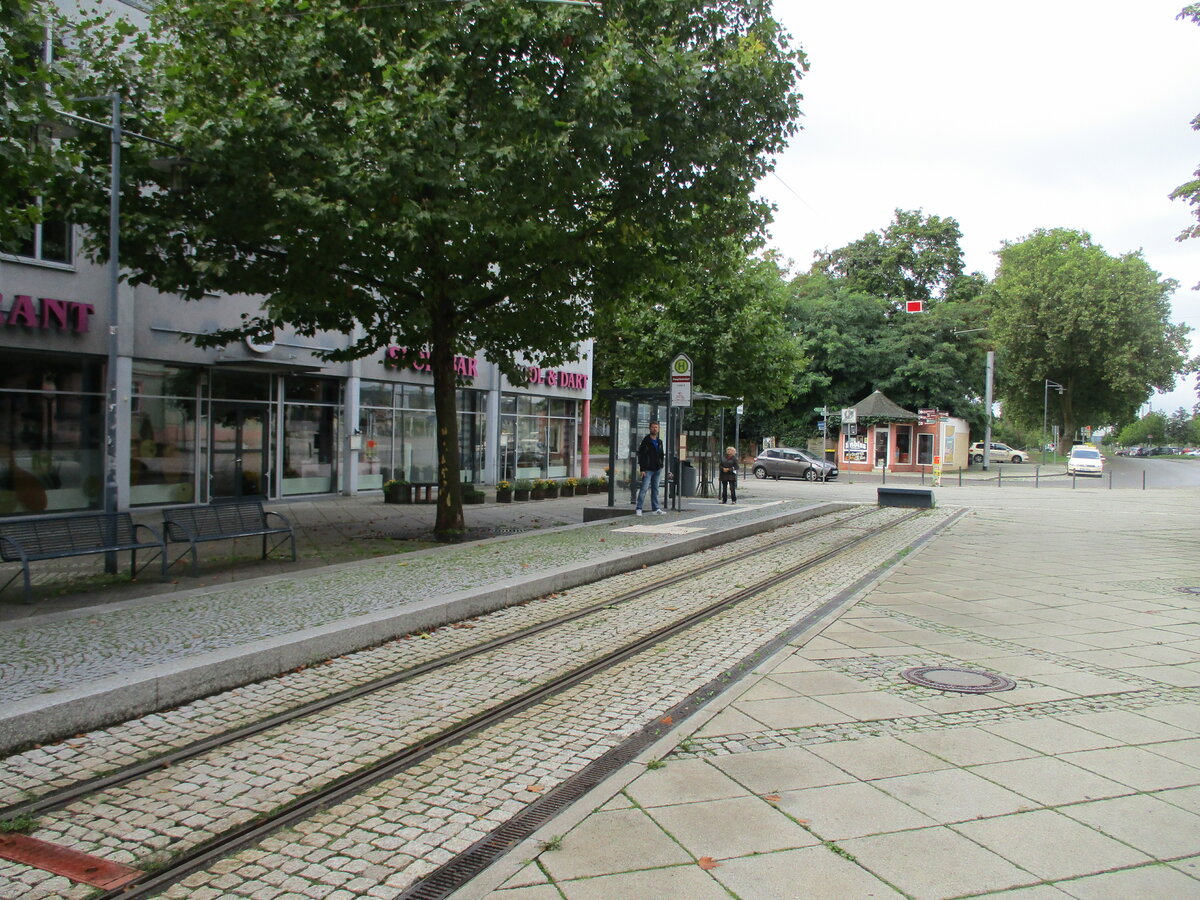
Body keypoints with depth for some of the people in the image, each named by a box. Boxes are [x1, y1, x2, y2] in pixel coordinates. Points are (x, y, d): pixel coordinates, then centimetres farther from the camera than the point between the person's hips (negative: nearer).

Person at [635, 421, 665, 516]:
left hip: (657, 469, 6)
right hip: (648, 469, -6)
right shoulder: (646, 441, -6)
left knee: (655, 489, 9)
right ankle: (638, 509, -5)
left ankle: (656, 509, 13)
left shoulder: (659, 441, 14)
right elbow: (641, 455, -9)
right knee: (644, 488, -9)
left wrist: (661, 467, 11)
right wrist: (642, 469, -15)